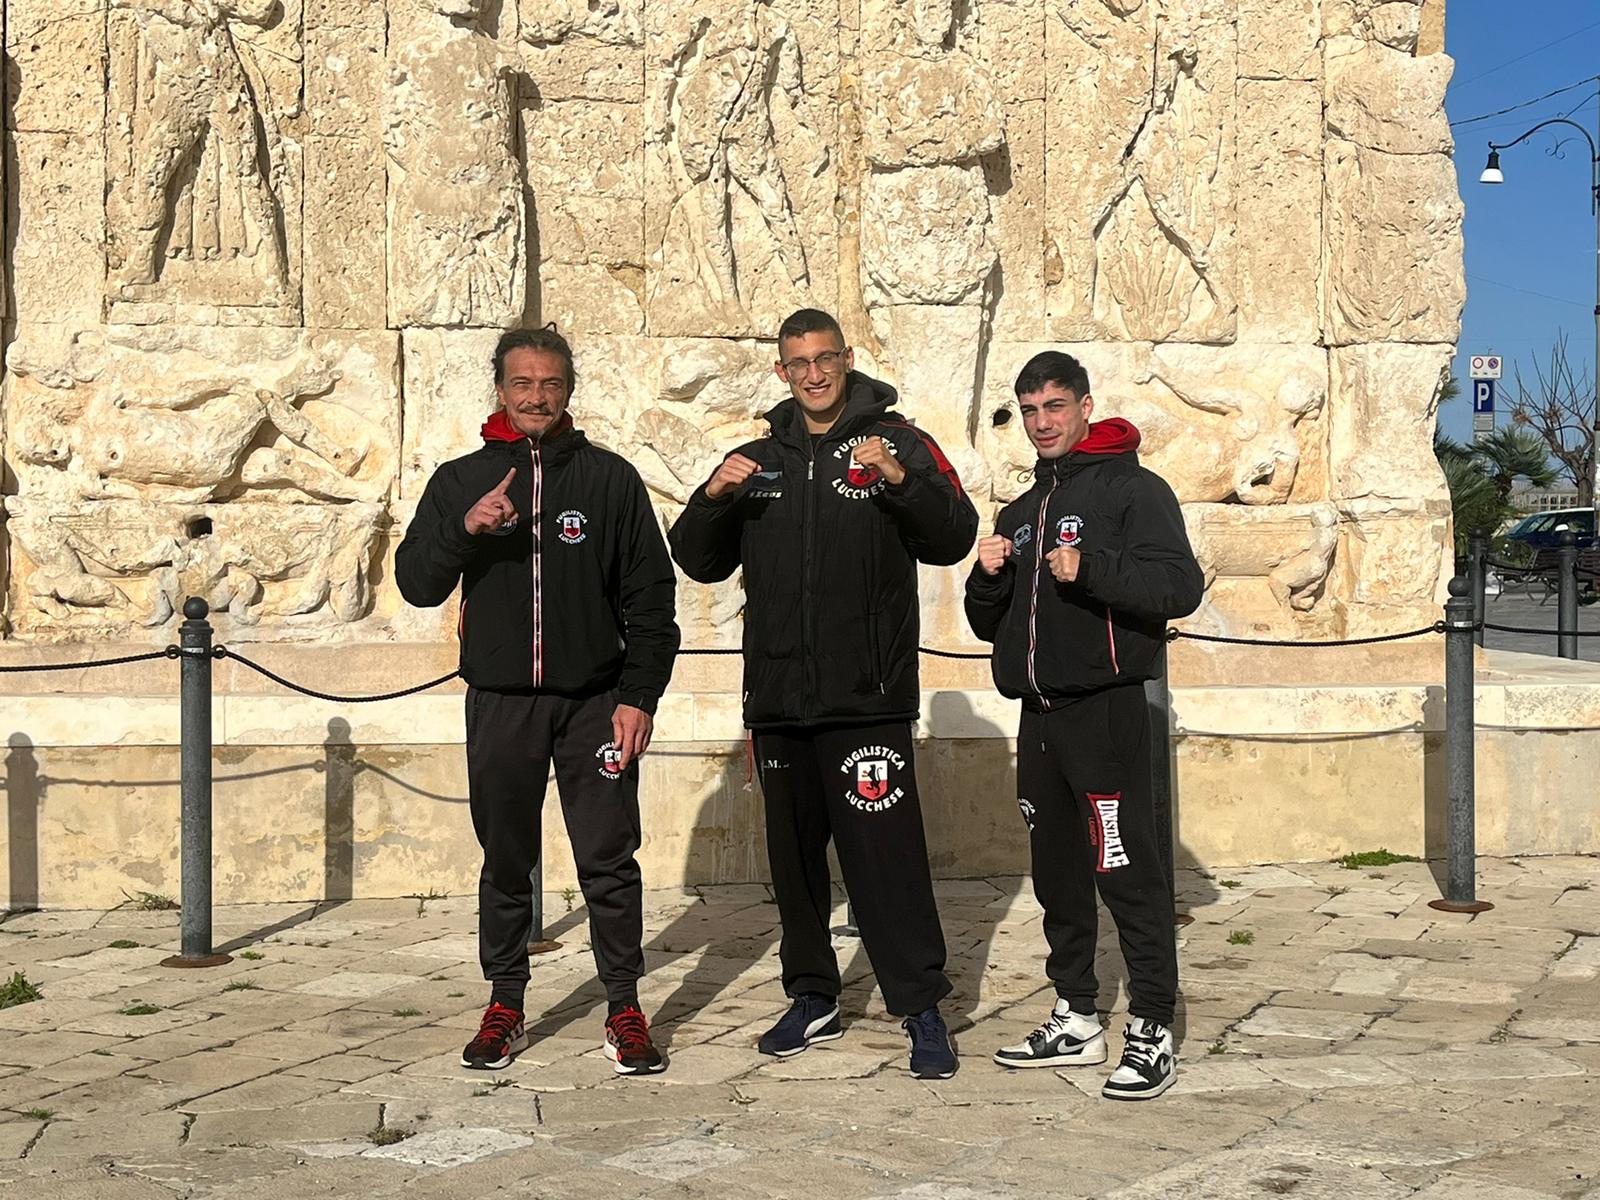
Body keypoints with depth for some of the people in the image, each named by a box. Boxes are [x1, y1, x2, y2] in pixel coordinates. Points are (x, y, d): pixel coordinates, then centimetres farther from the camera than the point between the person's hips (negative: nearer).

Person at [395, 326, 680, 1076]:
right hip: (499, 702, 1)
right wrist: (464, 529, -16)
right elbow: (416, 585, 2)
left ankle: (625, 1009, 9)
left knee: (609, 860, 0)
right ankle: (504, 1008, 19)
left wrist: (640, 695, -4)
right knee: (505, 862, 9)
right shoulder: (459, 481, 8)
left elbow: (650, 597, 4)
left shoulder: (610, 478, 4)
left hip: (594, 702, -1)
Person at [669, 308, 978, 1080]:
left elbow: (954, 540, -9)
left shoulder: (898, 444, 1)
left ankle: (922, 1010, -2)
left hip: (867, 698, -5)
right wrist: (713, 499, -7)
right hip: (777, 698, 5)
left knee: (886, 855, -9)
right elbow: (698, 564, 12)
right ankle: (813, 999, 25)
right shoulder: (757, 462, 14)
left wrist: (901, 482, -26)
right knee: (794, 855, 13)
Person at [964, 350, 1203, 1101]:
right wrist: (987, 577, 1)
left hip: (1105, 709, -8)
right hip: (1038, 715, 8)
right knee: (1057, 875, 12)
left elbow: (1182, 586, -15)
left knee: (1127, 871, -9)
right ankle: (1075, 1020, 22)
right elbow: (989, 625, 22)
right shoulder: (1022, 511, 21)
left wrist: (1091, 567, -25)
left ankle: (1151, 1032, -4)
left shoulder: (1131, 489, -2)